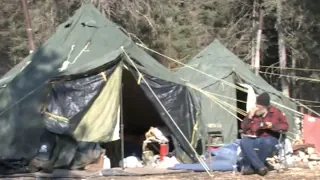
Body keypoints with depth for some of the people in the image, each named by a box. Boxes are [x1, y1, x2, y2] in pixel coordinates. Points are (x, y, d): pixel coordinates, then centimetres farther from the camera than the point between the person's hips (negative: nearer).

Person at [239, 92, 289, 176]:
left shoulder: (275, 112, 1)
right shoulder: (252, 112, 6)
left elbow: (285, 126, 1)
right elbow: (244, 128, 7)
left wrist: (272, 125, -14)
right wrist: (249, 117, -8)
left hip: (269, 139, -2)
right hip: (253, 139, 2)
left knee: (267, 142, -40)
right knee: (244, 142, -33)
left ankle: (249, 166, -27)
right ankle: (260, 166, -32)